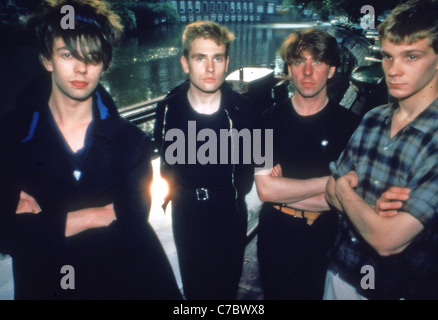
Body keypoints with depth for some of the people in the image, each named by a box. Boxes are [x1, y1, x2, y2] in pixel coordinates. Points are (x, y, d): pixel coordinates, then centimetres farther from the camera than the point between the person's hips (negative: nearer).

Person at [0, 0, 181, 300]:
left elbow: (132, 225, -17)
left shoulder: (130, 140, -8)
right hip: (45, 286, 0)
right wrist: (94, 217, -17)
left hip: (125, 283, 1)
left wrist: (44, 220, -17)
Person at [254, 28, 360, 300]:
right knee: (273, 293, 22)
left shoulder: (350, 124, -11)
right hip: (275, 236, 1)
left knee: (314, 293, 21)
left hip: (323, 240, -1)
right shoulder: (271, 119, -7)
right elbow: (265, 189, -16)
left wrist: (285, 190, -18)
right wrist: (331, 182, -18)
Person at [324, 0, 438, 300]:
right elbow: (331, 191, 3)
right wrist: (373, 210, -18)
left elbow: (388, 240, -27)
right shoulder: (372, 120, -3)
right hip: (341, 274, 5)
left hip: (402, 288, -5)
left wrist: (345, 189, -9)